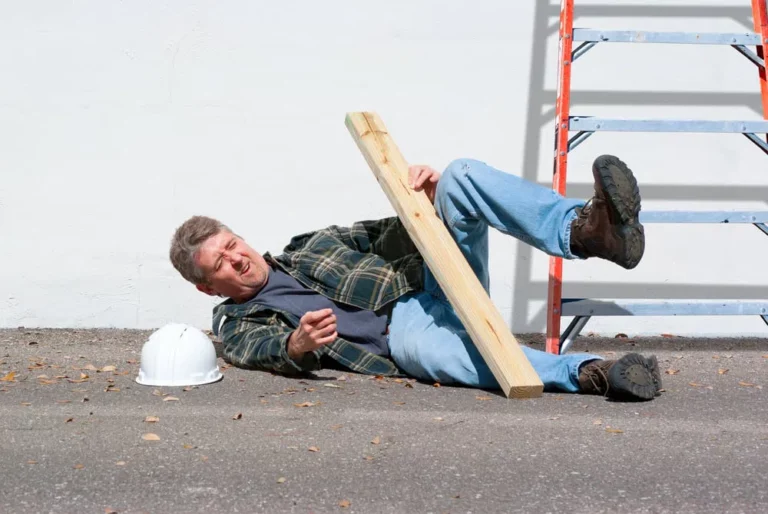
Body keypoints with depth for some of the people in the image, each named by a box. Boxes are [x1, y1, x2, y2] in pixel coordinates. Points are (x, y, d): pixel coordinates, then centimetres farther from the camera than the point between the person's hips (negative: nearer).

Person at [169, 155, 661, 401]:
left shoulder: (313, 244, 27)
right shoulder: (239, 327, 14)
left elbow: (391, 237, 23)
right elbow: (271, 352, -8)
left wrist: (424, 198, 0)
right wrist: (298, 346, -33)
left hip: (433, 278, 5)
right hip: (404, 329, -5)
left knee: (463, 176, -19)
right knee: (419, 344, -44)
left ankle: (584, 230, -42)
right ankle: (588, 372, -51)